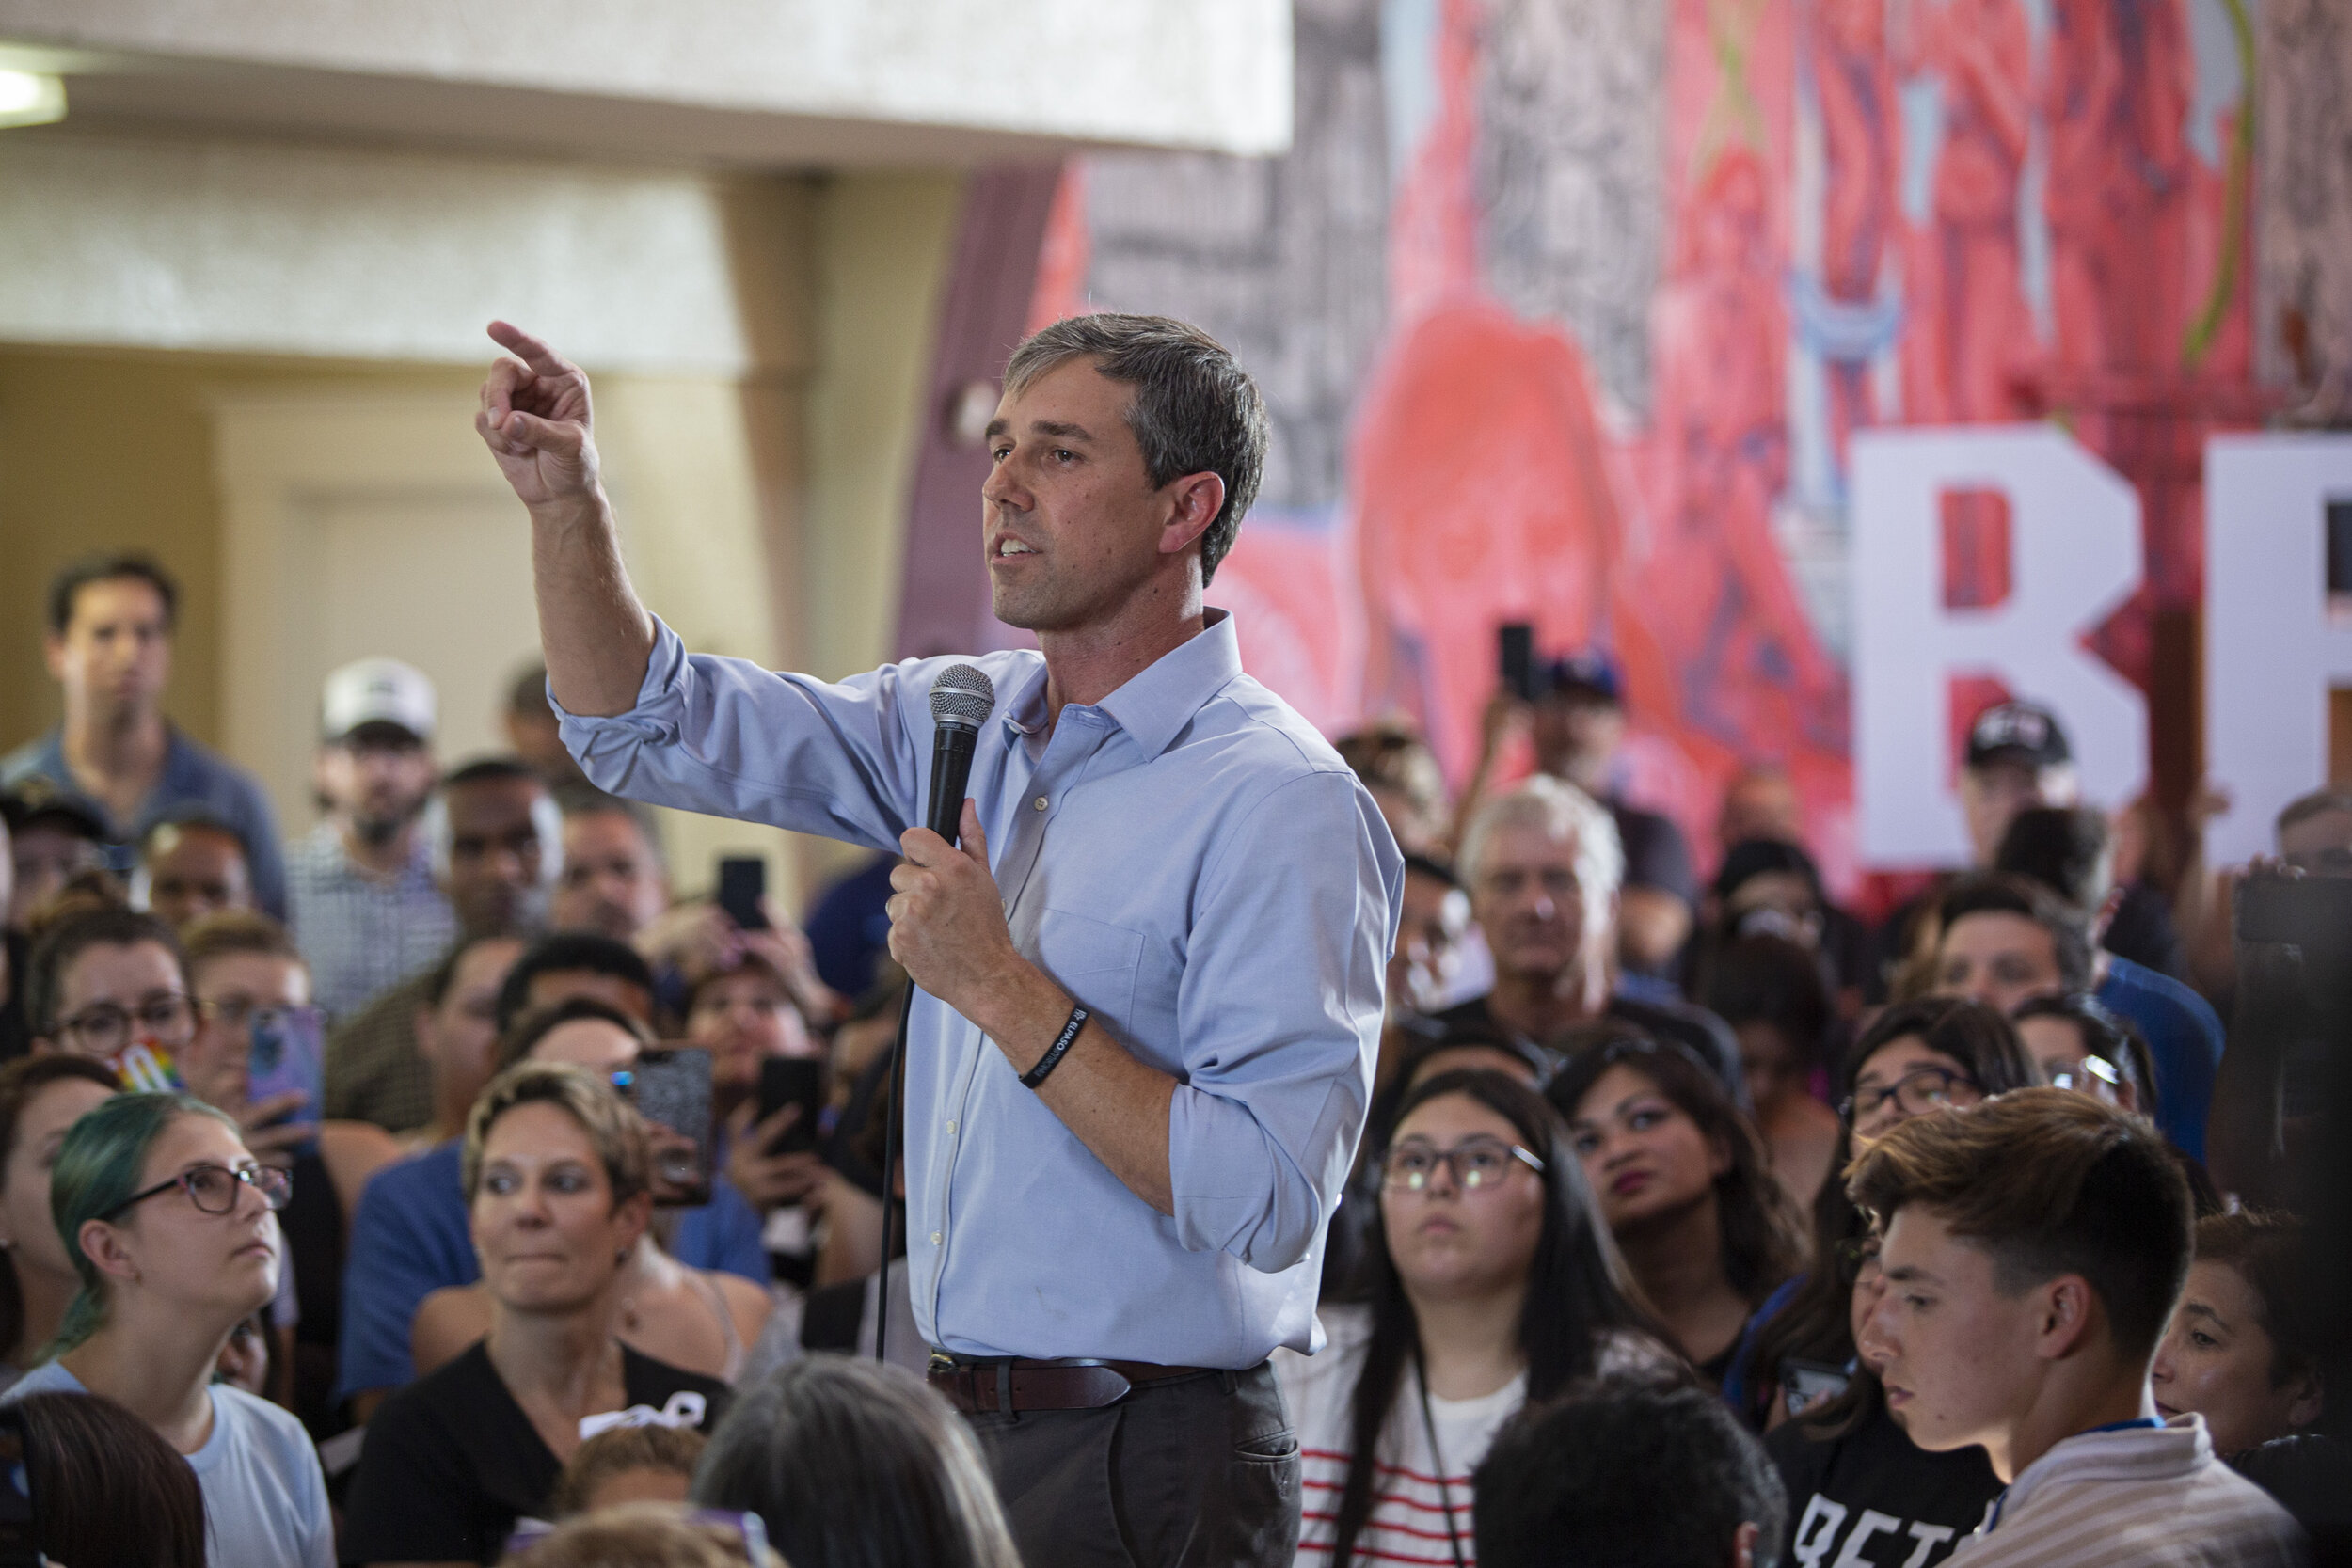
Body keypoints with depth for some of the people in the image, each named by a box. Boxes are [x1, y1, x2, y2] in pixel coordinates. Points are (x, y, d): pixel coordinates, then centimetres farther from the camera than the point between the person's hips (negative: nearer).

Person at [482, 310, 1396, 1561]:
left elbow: (1265, 1202, -24)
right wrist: (565, 505, -1)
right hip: (967, 1433, 8)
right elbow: (649, 729, 16)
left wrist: (1002, 990, -22)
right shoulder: (970, 723, 9)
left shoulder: (1283, 806, -16)